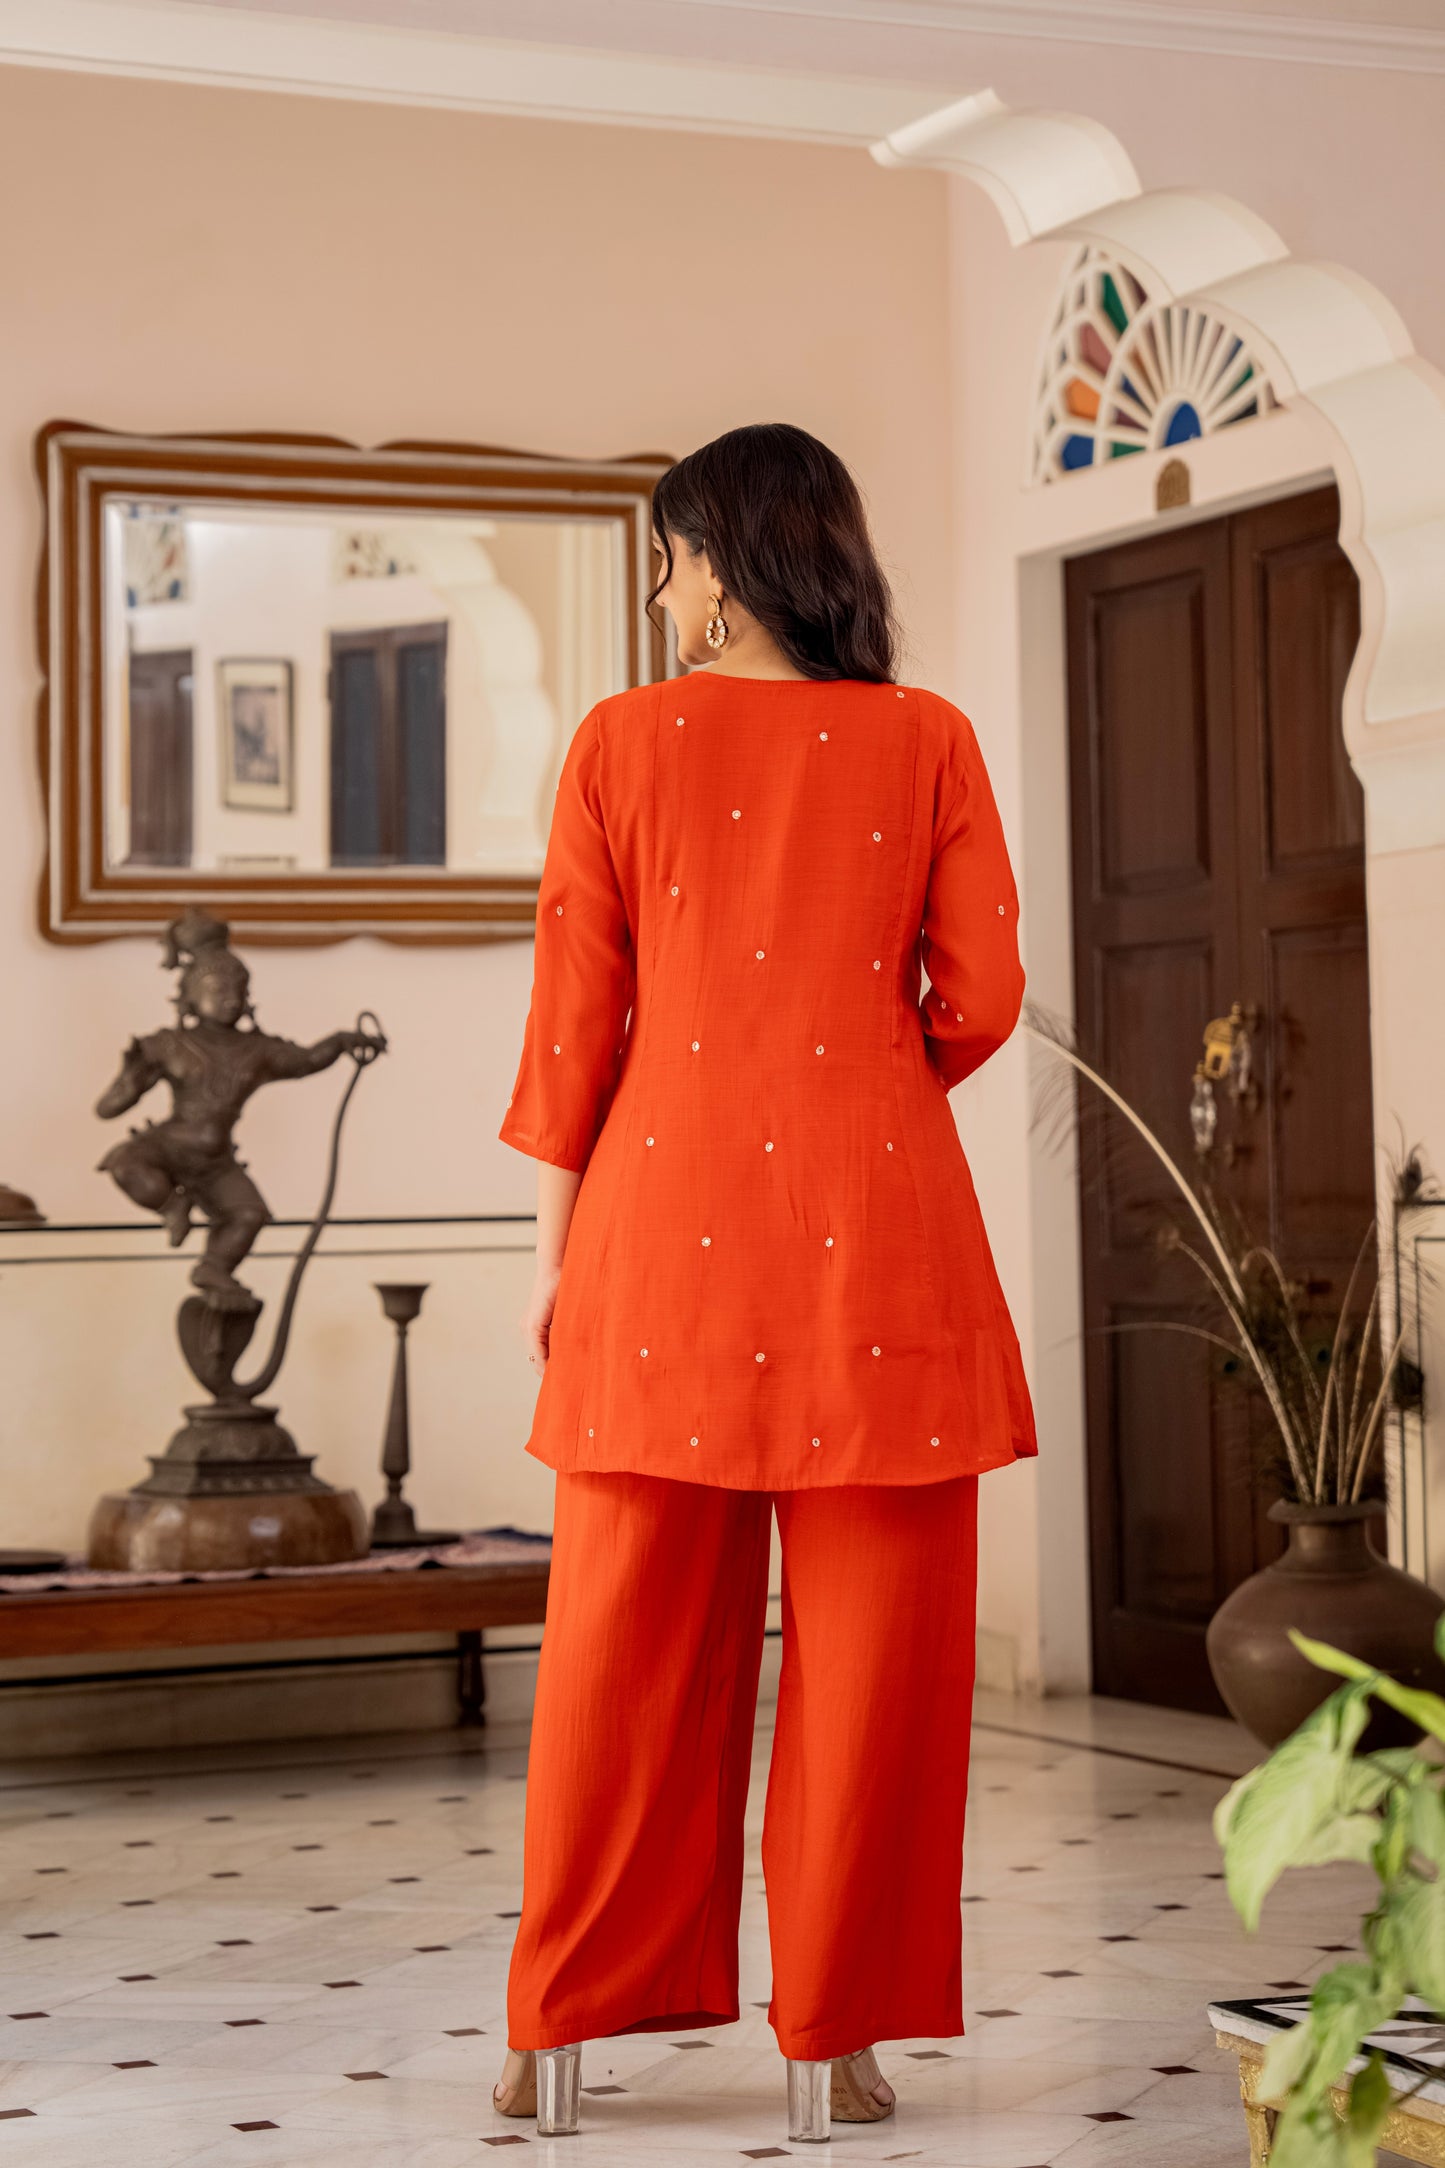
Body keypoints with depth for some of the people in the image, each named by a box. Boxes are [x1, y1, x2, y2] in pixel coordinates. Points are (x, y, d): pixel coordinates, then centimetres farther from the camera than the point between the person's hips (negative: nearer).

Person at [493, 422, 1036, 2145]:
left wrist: (556, 1241, 8)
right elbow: (979, 997, 1)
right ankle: (835, 2036, 9)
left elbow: (576, 1011, 2)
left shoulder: (622, 742, 2)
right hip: (875, 1227, 0)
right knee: (867, 1645, 5)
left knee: (627, 1645, 7)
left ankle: (565, 2032, 14)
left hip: (671, 1221, 1)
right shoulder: (927, 742, 2)